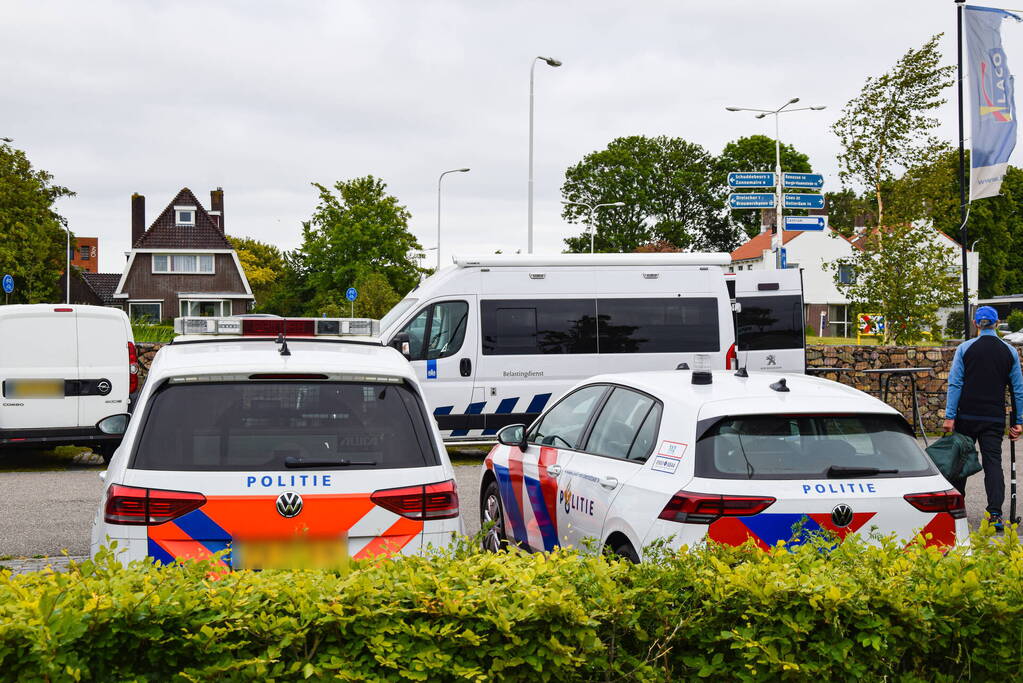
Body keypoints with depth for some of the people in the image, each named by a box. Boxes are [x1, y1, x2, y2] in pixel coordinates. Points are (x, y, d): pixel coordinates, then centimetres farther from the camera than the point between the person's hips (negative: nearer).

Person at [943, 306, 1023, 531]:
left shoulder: (965, 348, -2)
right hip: (995, 418, 1)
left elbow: (955, 384, -6)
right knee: (993, 462, 1)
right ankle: (995, 514, -10)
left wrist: (950, 417, -6)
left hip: (967, 416, -1)